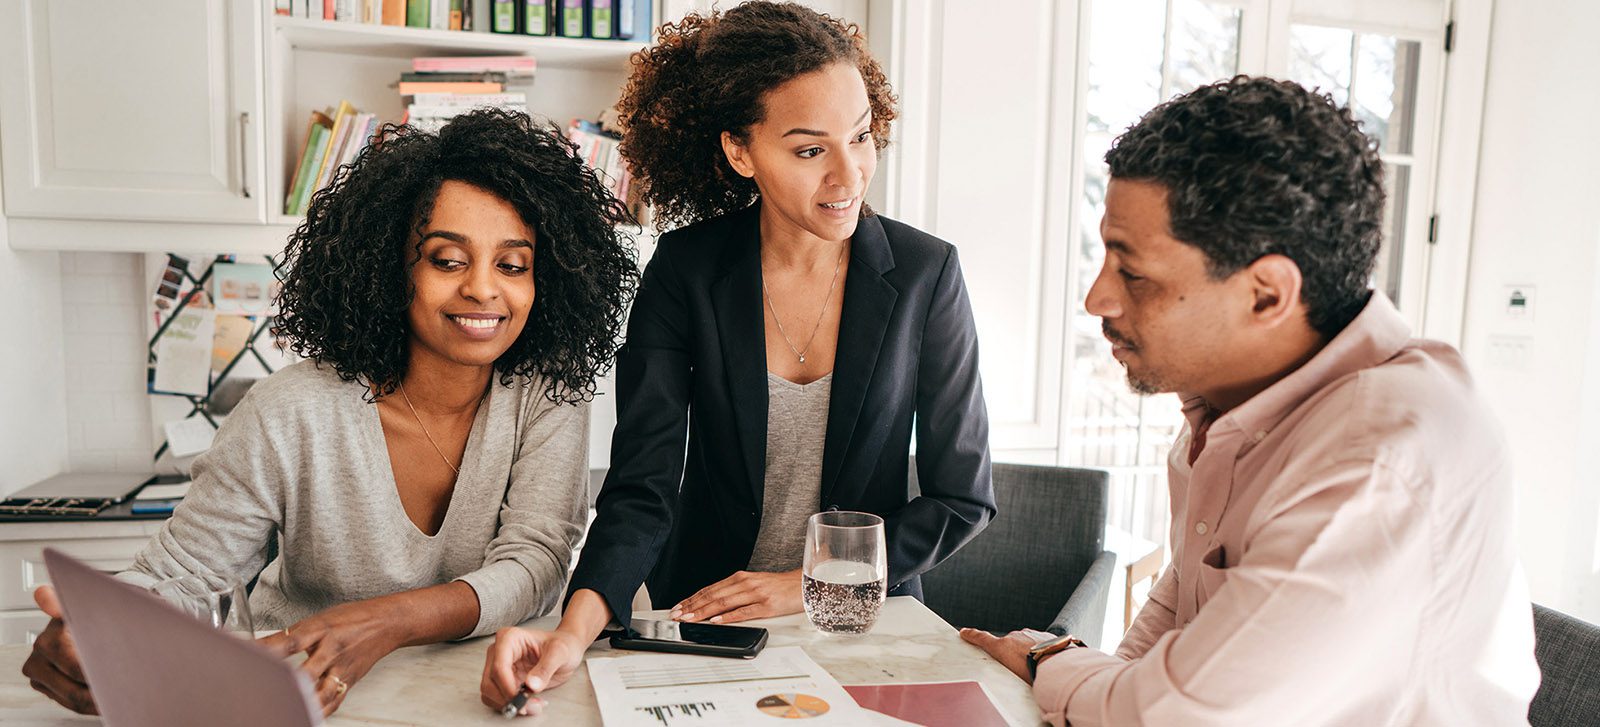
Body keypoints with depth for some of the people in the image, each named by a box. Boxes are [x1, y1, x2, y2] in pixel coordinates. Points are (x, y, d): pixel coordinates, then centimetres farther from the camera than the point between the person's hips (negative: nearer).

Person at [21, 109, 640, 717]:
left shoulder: (548, 396, -7)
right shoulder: (290, 416, -11)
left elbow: (535, 564, -16)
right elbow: (175, 576, -4)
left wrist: (390, 623, -33)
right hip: (294, 702, 0)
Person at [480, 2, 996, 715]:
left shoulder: (926, 273, -8)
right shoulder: (684, 272, -8)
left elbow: (963, 496, -3)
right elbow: (642, 486, -13)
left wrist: (813, 583, -11)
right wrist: (575, 629, -30)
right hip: (703, 615, 1)